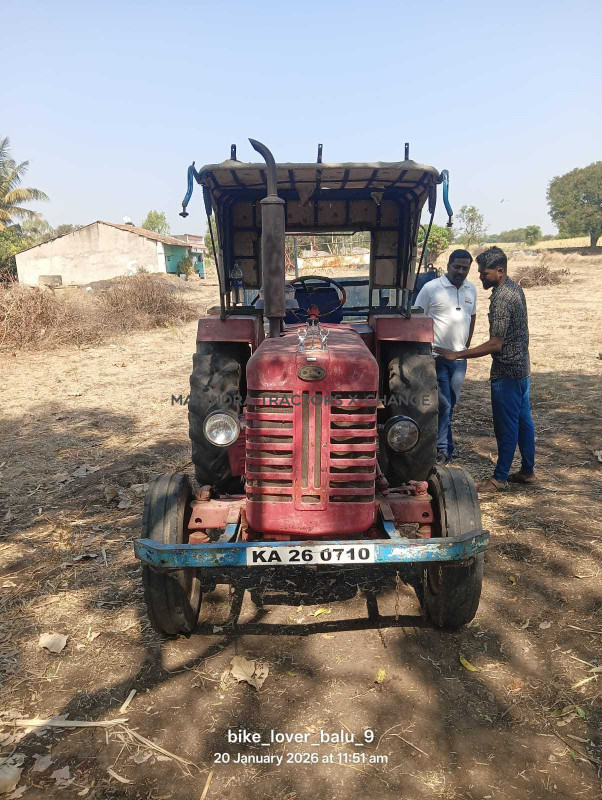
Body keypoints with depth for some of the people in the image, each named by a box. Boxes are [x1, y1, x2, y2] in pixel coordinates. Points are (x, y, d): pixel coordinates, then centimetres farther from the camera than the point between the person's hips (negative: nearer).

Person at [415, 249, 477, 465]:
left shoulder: (471, 289, 10)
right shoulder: (431, 288, -8)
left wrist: (466, 345, 16)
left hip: (459, 357, 6)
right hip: (437, 357, -5)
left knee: (450, 403, 13)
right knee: (444, 404, -5)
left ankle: (443, 444, 27)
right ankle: (443, 448, 6)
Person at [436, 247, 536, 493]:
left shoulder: (501, 299, -23)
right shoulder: (514, 287, 8)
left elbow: (495, 344, -26)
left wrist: (457, 355, -24)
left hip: (507, 371, -10)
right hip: (522, 366, 10)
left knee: (506, 426, -1)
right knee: (523, 420, 16)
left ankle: (500, 478, 10)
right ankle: (527, 471, 27)